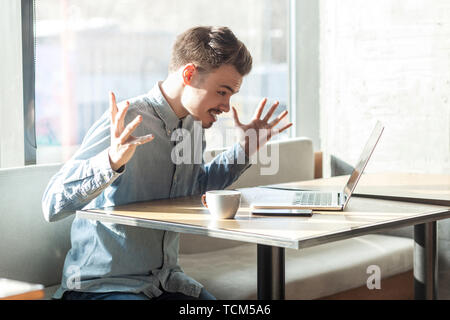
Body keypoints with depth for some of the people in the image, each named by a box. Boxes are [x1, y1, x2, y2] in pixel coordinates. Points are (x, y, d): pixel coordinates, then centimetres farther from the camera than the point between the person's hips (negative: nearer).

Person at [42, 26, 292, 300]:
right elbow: (53, 205, -24)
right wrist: (112, 160, -38)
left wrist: (248, 147, 18)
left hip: (167, 281, 6)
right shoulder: (126, 124, -18)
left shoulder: (193, 125, 5)